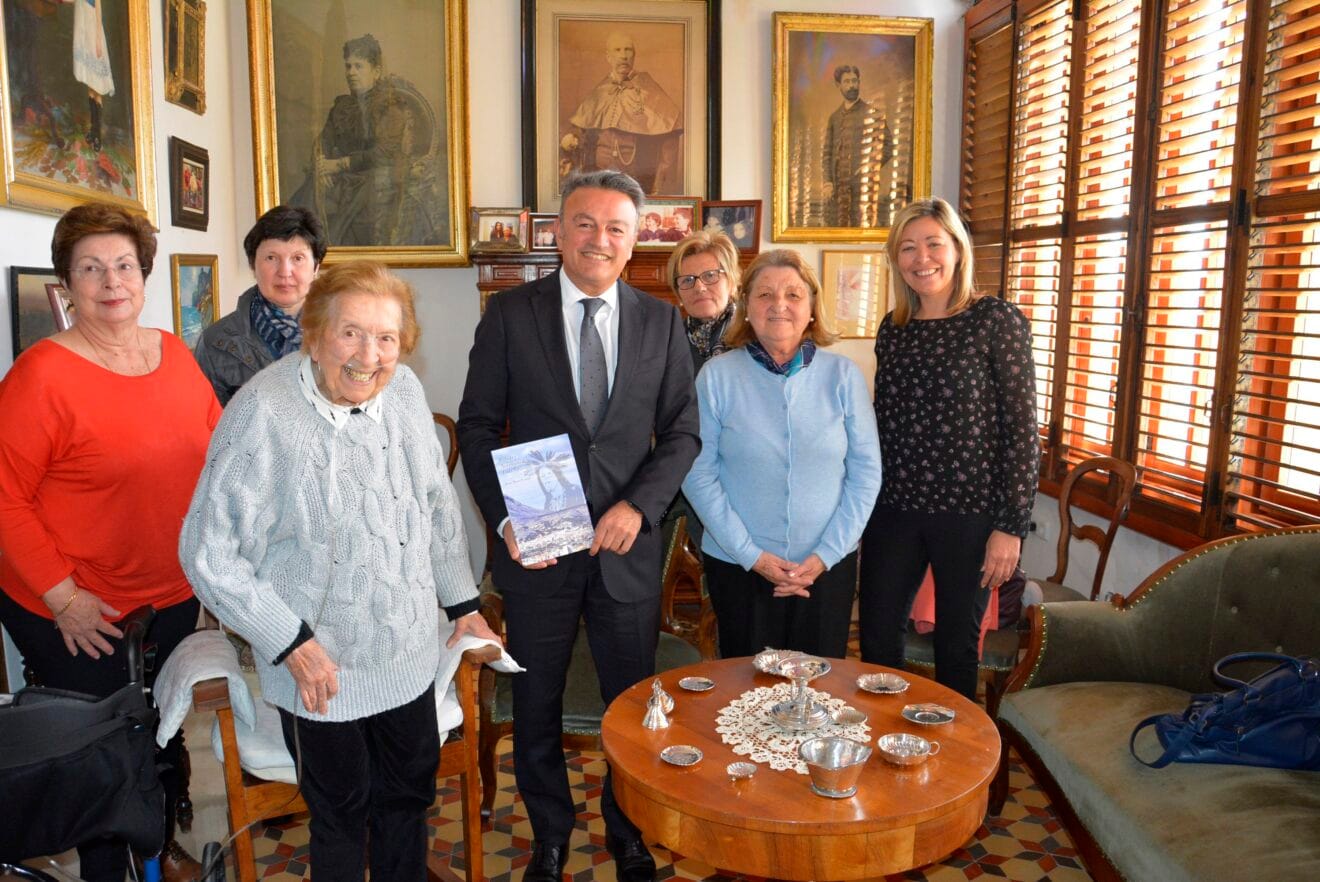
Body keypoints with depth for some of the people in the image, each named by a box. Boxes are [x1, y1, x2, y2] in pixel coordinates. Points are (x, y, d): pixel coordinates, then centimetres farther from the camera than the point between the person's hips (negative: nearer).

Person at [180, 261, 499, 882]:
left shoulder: (405, 391, -4)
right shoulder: (262, 413, -21)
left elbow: (439, 504, 9)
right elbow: (207, 552, -16)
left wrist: (462, 602, 11)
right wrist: (292, 643, -17)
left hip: (408, 655, 5)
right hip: (318, 667, -5)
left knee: (410, 795, 22)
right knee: (341, 812, 15)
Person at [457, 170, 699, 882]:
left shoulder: (662, 323, 3)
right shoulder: (510, 313, -2)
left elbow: (681, 432, 3)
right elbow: (478, 426, -1)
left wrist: (638, 506, -12)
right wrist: (505, 517, -12)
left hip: (627, 545, 1)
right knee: (535, 705, 15)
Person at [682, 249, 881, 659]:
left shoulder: (843, 375, -2)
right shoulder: (717, 375, -6)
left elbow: (866, 472, 0)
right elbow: (698, 474, -6)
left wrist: (826, 554, -7)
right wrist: (751, 555, -11)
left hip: (829, 565, 1)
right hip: (738, 564, -1)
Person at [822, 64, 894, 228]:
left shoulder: (873, 113, 7)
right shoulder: (834, 117, 18)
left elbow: (888, 145, 6)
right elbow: (827, 153, 16)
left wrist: (871, 165, -9)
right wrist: (827, 182, 2)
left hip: (864, 183, -3)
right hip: (838, 184, 3)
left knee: (864, 225, -11)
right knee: (836, 225, -3)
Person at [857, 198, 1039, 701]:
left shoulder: (997, 321, -7)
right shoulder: (892, 329, 8)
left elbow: (1021, 428, -9)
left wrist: (1012, 525, -12)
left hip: (968, 512, -4)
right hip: (894, 508, 4)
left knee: (957, 645, 10)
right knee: (876, 637, 9)